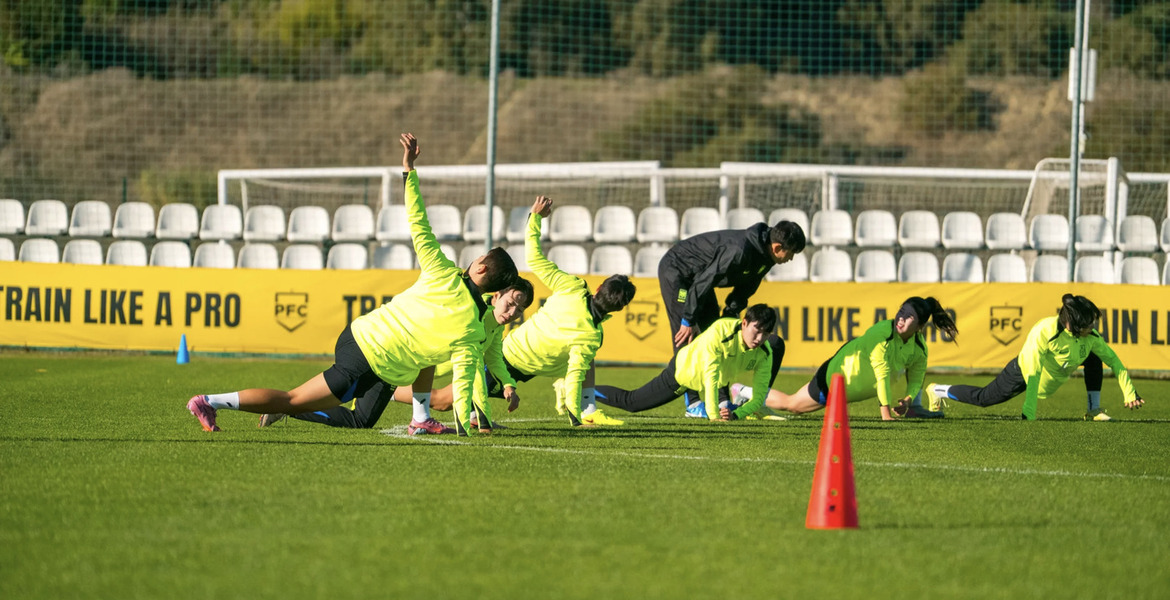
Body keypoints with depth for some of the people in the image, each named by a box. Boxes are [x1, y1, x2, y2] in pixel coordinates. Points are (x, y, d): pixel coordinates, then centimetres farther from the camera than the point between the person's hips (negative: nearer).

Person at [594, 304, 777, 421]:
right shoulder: (721, 331, -41)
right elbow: (710, 375, -44)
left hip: (718, 383, 5)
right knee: (630, 402, 7)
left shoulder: (764, 353, -25)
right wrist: (713, 416, -49)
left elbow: (759, 396, -25)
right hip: (683, 371, -5)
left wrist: (735, 415, -44)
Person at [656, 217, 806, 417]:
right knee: (686, 337, -12)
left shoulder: (765, 256, -8)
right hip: (676, 271, -9)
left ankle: (722, 400, 7)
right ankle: (693, 404, -11)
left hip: (698, 278, 9)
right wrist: (689, 321, -25)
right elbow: (702, 282, -32)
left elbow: (744, 289, 7)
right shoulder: (739, 251, -36)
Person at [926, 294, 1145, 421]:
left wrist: (1129, 393, -21)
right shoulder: (1044, 332, -41)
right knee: (983, 398, 8)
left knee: (1095, 358, -14)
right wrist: (1029, 414, -42)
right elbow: (1033, 375, -40)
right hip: (1022, 372, -5)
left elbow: (1113, 360, -15)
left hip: (1056, 375, 5)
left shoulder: (1090, 336, -26)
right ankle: (938, 391, 32)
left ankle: (1094, 409, -5)